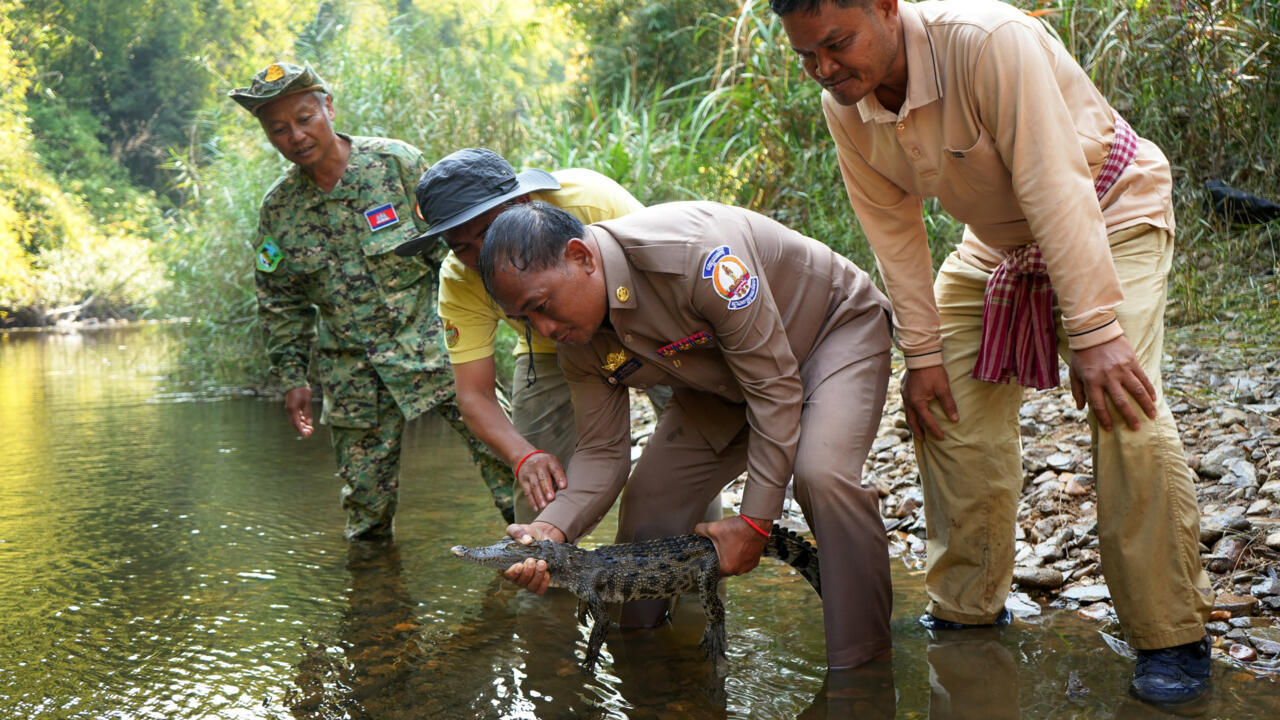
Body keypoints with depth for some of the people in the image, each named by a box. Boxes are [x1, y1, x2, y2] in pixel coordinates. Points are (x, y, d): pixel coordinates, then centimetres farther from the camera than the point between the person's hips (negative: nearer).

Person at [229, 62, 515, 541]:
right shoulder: (277, 208, 4)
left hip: (429, 343, -2)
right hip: (352, 372, 2)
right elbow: (279, 303, 13)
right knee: (365, 493, 6)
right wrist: (292, 378, 8)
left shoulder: (397, 162, -5)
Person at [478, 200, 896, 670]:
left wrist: (755, 520, -29)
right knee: (649, 495, -3)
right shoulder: (578, 341, -16)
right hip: (721, 379, 7)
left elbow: (774, 386, -32)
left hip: (837, 327, -6)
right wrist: (553, 528, -30)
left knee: (822, 473, -32)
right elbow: (602, 452, -10)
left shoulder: (696, 253, -39)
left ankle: (862, 667, -17)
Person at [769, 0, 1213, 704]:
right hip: (997, 243, 6)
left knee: (1123, 411, -21)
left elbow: (1054, 186, -35)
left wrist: (1093, 331, -35)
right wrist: (921, 352, -7)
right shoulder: (844, 107, -14)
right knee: (947, 404, 0)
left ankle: (1171, 638, -7)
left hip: (1110, 209, -6)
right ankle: (968, 610, 15)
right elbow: (894, 231, -6)